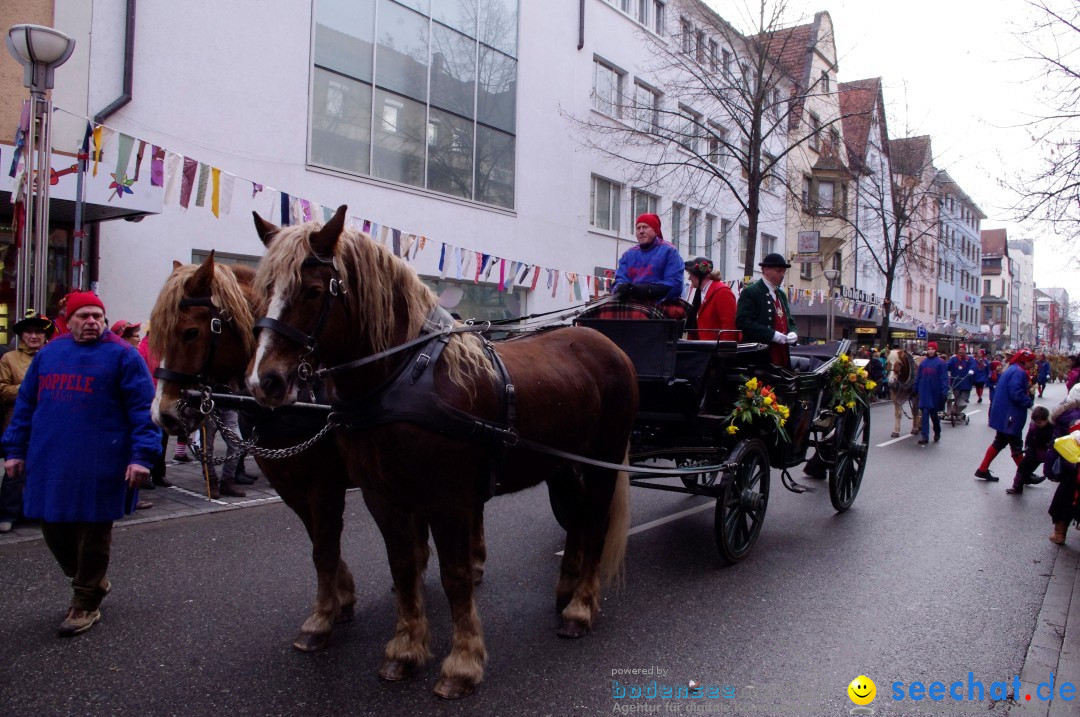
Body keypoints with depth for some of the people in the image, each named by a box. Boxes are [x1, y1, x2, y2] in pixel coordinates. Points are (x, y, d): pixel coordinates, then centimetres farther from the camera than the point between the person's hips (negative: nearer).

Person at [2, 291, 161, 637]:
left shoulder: (122, 355, -3)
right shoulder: (48, 353, 12)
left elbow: (143, 408, -9)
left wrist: (142, 455, -17)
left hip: (99, 465, -5)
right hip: (49, 463, 5)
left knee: (93, 535, 4)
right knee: (54, 529, 12)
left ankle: (85, 605, 20)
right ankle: (94, 581, 34)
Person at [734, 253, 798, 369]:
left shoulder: (782, 295, 22)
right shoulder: (750, 292, -5)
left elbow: (789, 321, 28)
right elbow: (743, 322, -16)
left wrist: (792, 333, 4)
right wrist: (772, 335, -20)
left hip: (783, 358, 8)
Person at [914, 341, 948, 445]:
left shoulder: (940, 363, -5)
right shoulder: (923, 362, 8)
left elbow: (944, 378, -9)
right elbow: (919, 377, 12)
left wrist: (944, 391, -17)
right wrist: (915, 389, 9)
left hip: (935, 393, -3)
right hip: (924, 392, 3)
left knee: (933, 413, 11)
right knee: (925, 413, -4)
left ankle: (937, 432, 35)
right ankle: (924, 436, -6)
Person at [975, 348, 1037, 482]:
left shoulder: (1012, 370, 15)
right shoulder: (1018, 372, -17)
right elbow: (1017, 395, -26)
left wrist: (1029, 392, 4)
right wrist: (1030, 402, -15)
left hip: (1004, 415, 10)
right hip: (1010, 416, -10)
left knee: (1000, 442, 16)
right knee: (1016, 445, 1)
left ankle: (983, 470, 18)